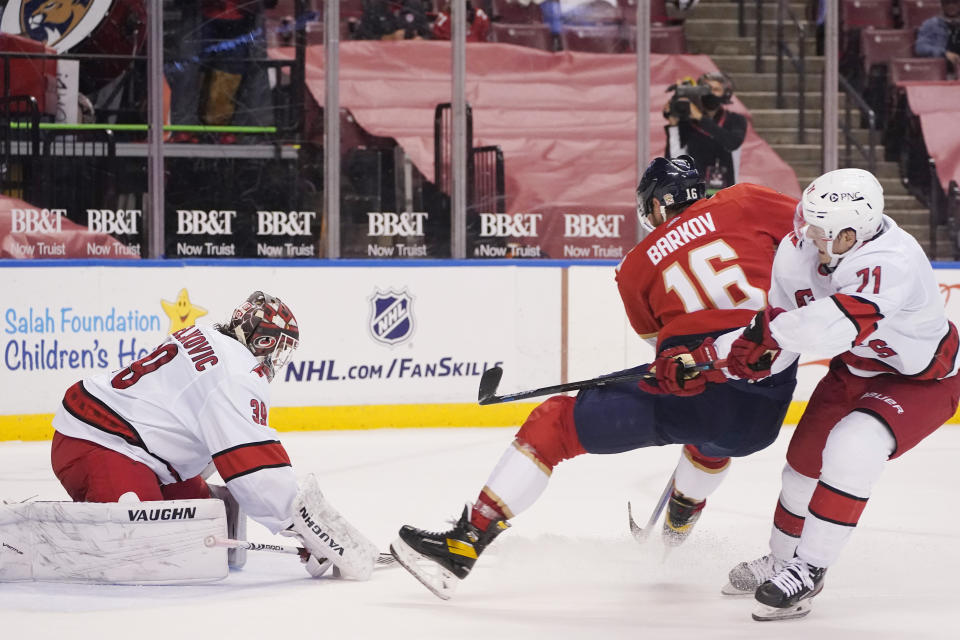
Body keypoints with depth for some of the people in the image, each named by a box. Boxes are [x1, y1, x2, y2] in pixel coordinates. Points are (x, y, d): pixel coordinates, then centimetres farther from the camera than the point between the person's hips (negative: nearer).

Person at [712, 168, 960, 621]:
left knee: (851, 448, -27)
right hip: (855, 369, 7)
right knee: (805, 458, 9)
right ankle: (782, 561, 35)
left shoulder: (891, 263, -40)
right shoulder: (800, 248, -18)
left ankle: (809, 568, -13)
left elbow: (831, 327, -53)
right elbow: (782, 337, -8)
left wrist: (766, 330, -44)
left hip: (923, 381, -7)